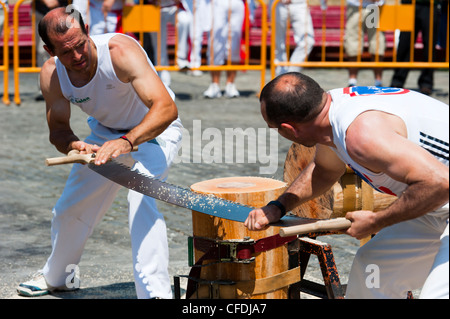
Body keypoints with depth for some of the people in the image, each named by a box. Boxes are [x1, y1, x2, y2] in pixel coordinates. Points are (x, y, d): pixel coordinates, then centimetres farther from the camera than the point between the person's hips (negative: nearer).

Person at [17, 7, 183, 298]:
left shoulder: (120, 51, -38)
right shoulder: (52, 74, -21)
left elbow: (166, 108, -46)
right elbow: (58, 128, -11)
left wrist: (128, 141, -62)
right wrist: (73, 145, -36)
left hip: (153, 130, -6)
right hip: (106, 132, 6)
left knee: (141, 198, -31)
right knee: (70, 207, 15)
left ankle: (156, 292, -28)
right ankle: (56, 277, 44)